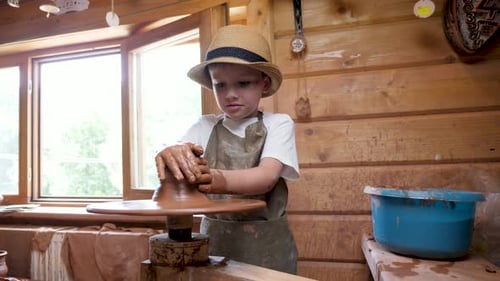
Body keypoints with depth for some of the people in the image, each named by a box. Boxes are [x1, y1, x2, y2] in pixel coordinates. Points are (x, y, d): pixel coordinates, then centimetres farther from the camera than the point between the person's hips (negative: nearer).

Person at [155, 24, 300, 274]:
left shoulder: (278, 124, -5)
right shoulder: (206, 126, 3)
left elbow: (267, 176, -20)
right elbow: (177, 159, -13)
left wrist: (219, 179, -38)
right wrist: (170, 155, -36)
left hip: (266, 244, -1)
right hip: (214, 240, 2)